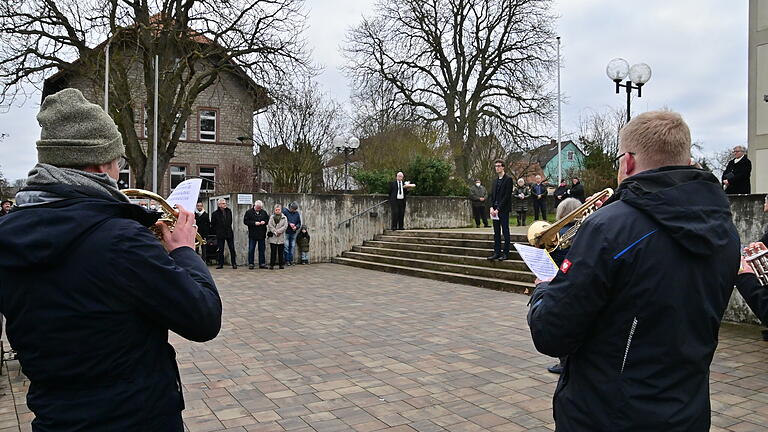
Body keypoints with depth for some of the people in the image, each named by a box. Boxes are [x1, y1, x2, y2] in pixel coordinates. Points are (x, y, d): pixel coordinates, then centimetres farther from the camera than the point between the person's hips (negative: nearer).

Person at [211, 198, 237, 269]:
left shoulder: (229, 211, 7)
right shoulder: (215, 213, -1)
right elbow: (212, 225, 6)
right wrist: (216, 231, 3)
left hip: (229, 233, 2)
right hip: (220, 235, -2)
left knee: (232, 249, 0)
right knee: (220, 250, 4)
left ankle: (234, 263, 5)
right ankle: (220, 264, 13)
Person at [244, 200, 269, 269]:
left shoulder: (263, 212, 7)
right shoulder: (249, 212, -3)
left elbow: (268, 219, 16)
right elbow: (245, 221, -7)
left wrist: (265, 221, -7)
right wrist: (254, 223, -18)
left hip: (262, 234, 3)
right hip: (252, 235, -3)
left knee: (262, 249, 9)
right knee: (251, 249, 1)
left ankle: (262, 263, 16)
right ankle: (251, 264, 9)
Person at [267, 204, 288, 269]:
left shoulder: (284, 218, 8)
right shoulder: (272, 217, 8)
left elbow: (285, 226, -3)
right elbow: (270, 225, -2)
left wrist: (279, 231, -13)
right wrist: (275, 232, -13)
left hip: (281, 238, 1)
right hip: (273, 237, -1)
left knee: (280, 252, 5)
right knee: (273, 252, -1)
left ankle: (281, 264, 12)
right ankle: (272, 265, 3)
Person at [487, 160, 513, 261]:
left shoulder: (508, 179, -6)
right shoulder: (495, 180, 17)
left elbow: (507, 196, -12)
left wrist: (498, 209, -15)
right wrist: (491, 207, 0)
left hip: (503, 210, -7)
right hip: (495, 209, 7)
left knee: (505, 231, -2)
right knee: (496, 232, 8)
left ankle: (506, 253, 2)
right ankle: (497, 252, 12)